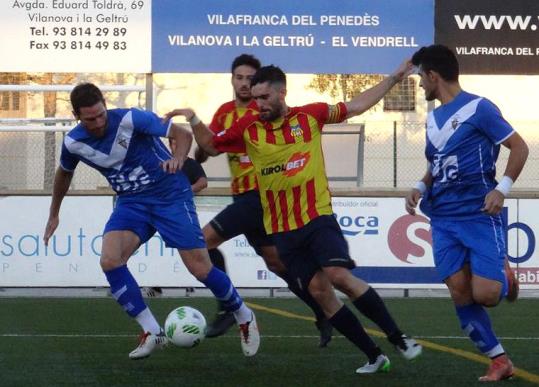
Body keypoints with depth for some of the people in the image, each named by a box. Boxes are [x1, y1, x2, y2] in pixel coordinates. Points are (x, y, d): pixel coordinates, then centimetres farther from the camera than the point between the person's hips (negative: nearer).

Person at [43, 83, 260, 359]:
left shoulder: (130, 120, -21)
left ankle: (244, 318, 20)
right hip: (131, 202, 4)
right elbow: (64, 173, 17)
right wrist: (54, 214, 25)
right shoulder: (73, 143, -7)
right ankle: (152, 333, -11)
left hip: (170, 195, -4)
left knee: (200, 268, -7)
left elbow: (183, 134, -15)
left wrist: (177, 159, -36)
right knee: (109, 260, -21)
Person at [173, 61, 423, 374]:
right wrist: (194, 121, 1)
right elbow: (212, 146, 18)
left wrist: (394, 79, 6)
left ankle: (399, 339, -10)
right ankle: (374, 357, 6)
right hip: (282, 229, 3)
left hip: (317, 216, -3)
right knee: (318, 289, -2)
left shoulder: (309, 116, -1)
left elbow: (356, 106, 9)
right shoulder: (248, 128, 3)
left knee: (339, 276, -21)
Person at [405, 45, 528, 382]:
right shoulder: (433, 118, 15)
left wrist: (502, 189, -17)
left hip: (479, 214, -7)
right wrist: (421, 188, 6)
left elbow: (519, 147, -7)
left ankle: (504, 278, 20)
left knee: (485, 294, -16)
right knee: (460, 293, -4)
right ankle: (499, 361, 5)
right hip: (443, 219, 7)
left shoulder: (478, 108, -7)